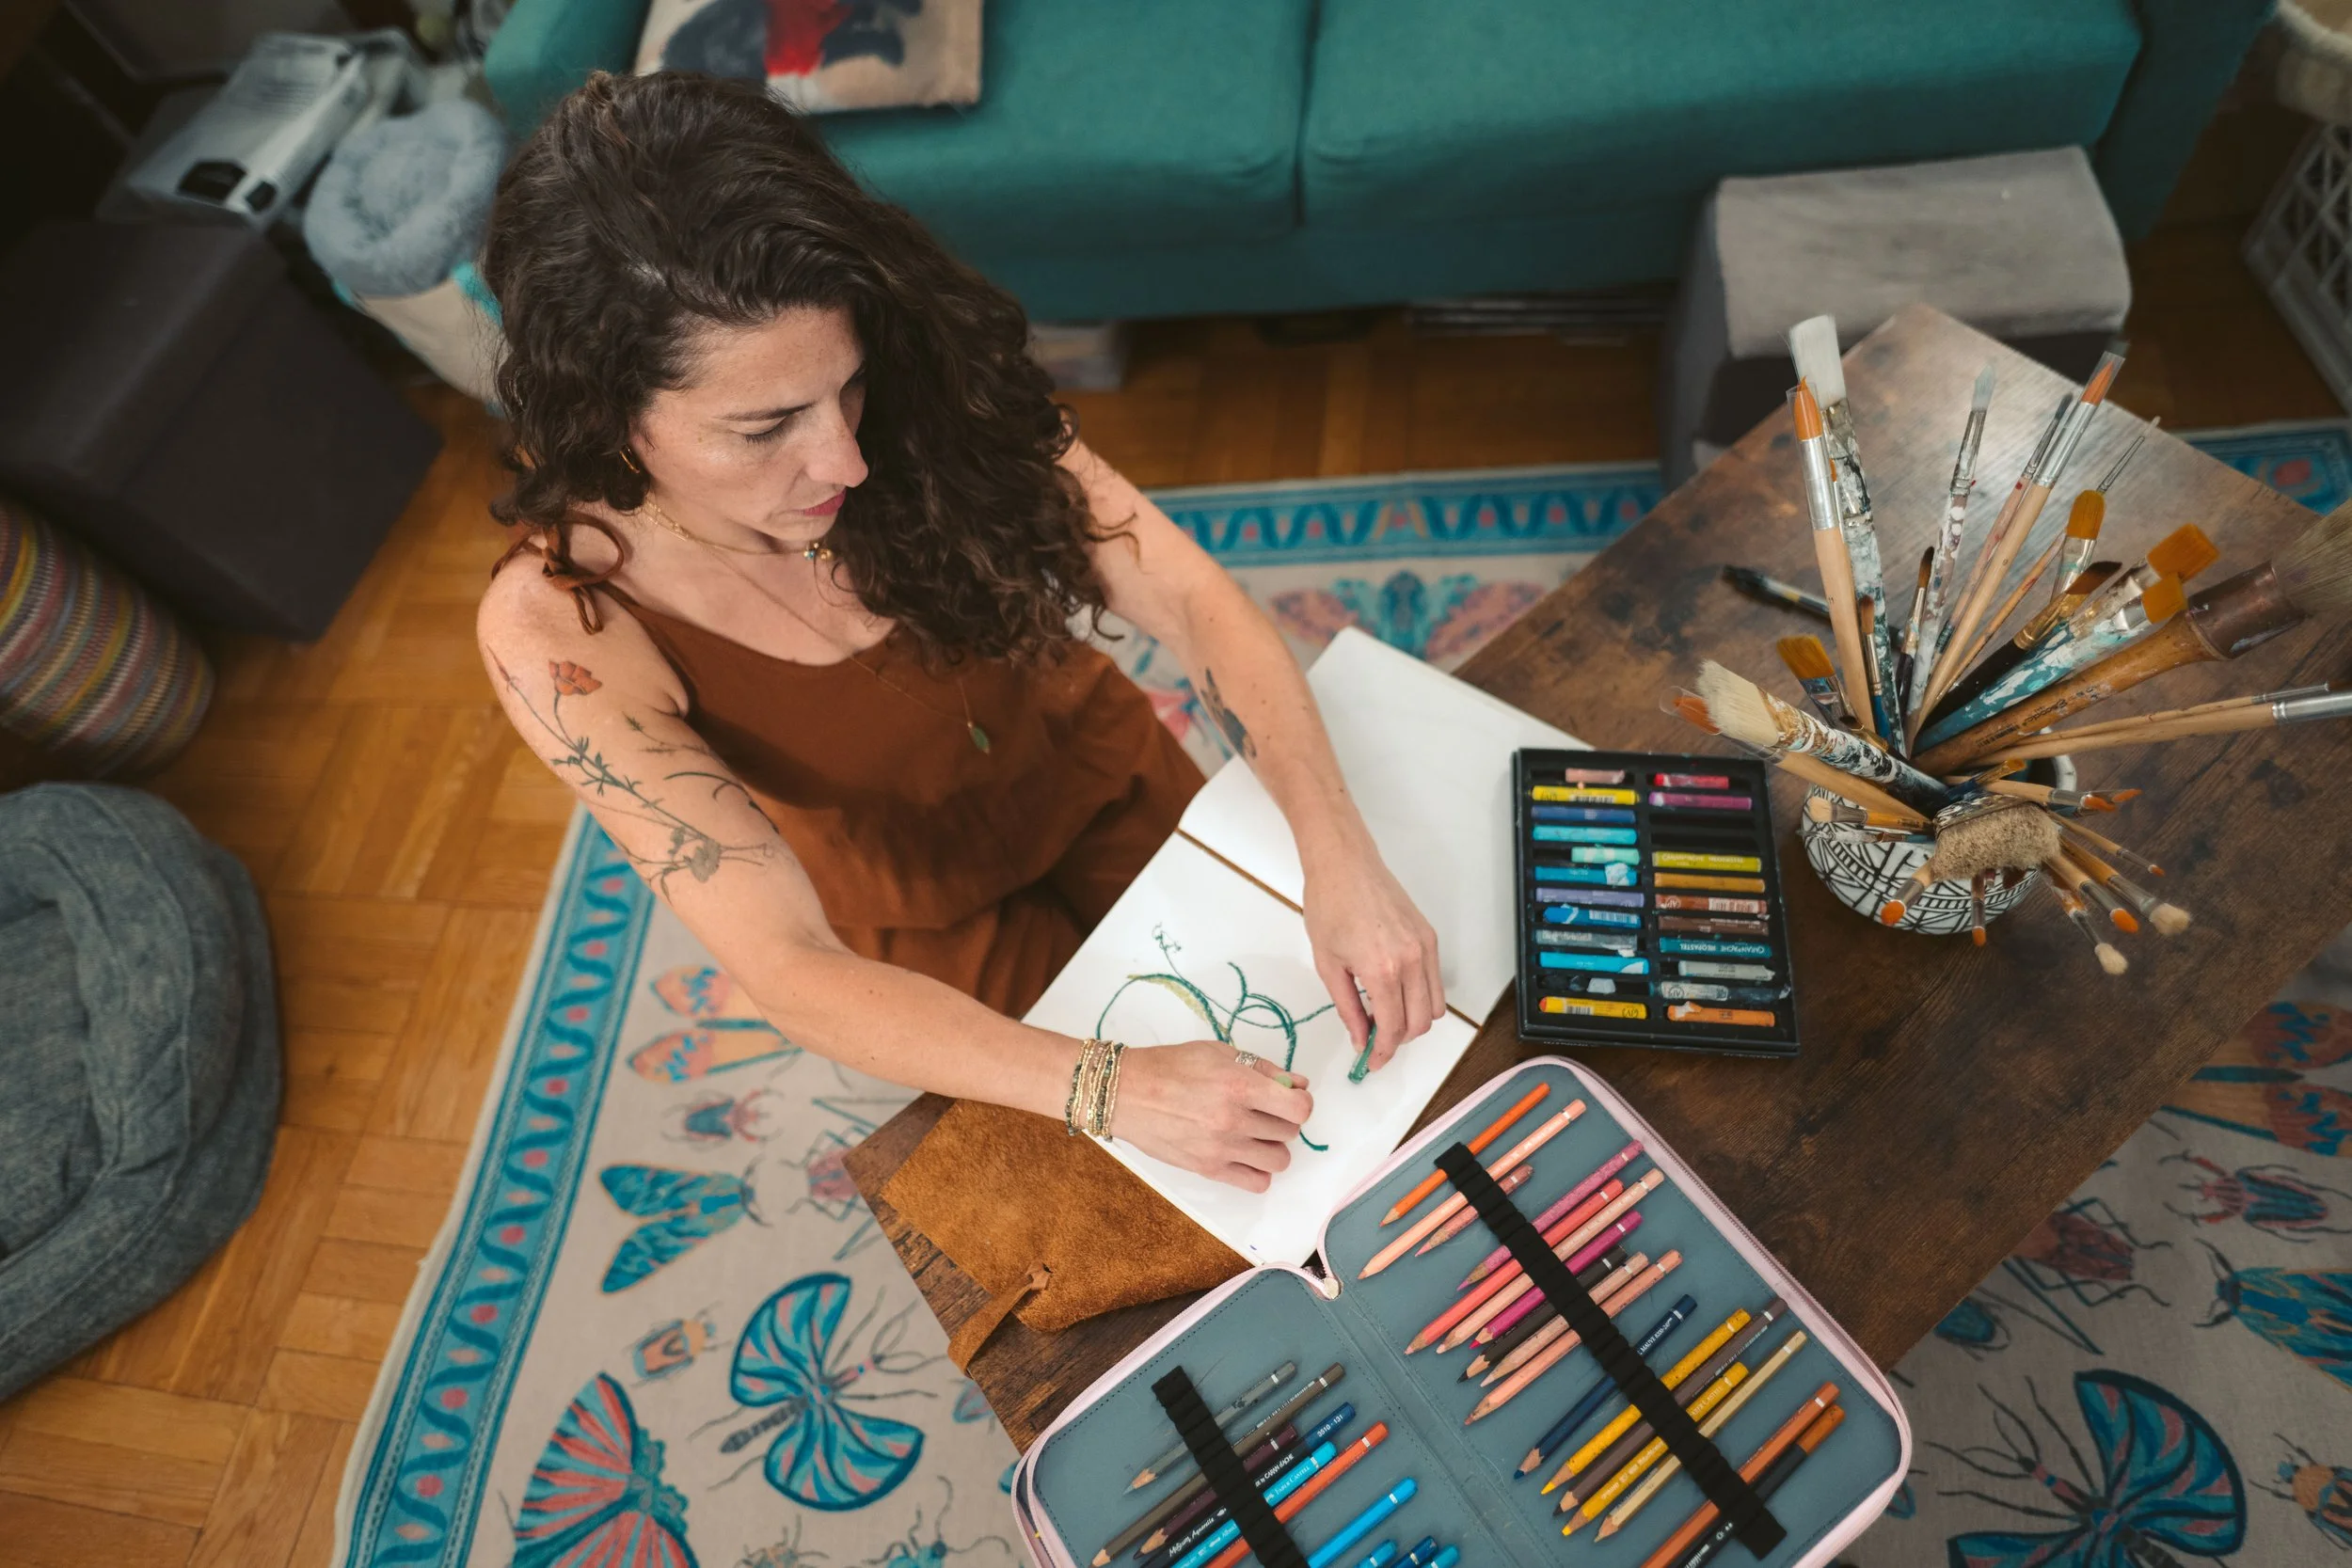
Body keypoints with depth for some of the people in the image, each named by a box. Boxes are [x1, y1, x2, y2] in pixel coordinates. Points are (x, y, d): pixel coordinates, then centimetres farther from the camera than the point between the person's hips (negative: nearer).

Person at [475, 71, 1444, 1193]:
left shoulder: (922, 388, -26)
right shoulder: (556, 626, -30)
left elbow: (1192, 599, -25)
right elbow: (787, 968, -32)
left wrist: (1338, 859, -38)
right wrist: (1108, 1087, -42)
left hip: (1096, 774, 2)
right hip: (921, 931, -1)